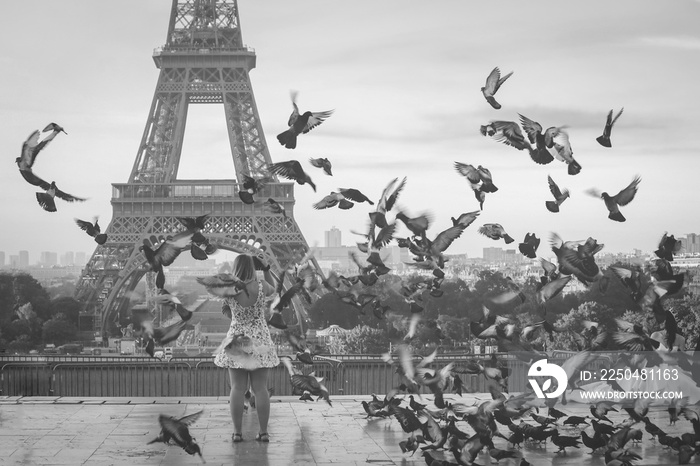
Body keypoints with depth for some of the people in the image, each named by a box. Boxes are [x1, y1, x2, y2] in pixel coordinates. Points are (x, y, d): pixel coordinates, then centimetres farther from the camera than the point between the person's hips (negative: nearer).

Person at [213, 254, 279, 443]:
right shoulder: (261, 286, -8)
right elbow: (272, 291, 17)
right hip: (260, 341, 1)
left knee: (237, 388, 3)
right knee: (260, 388, 4)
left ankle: (237, 432, 3)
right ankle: (263, 432, 5)